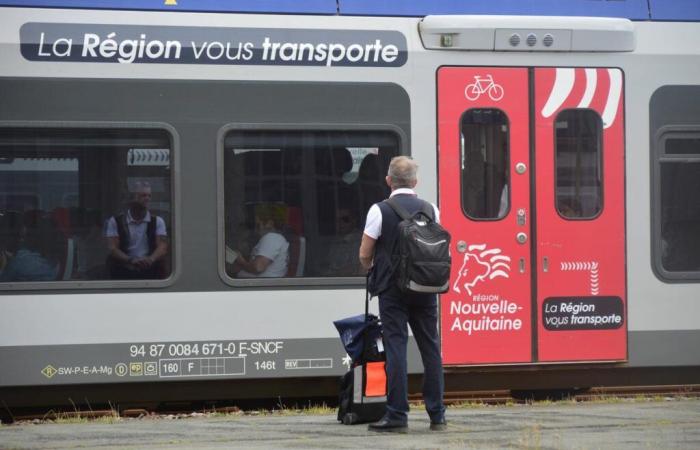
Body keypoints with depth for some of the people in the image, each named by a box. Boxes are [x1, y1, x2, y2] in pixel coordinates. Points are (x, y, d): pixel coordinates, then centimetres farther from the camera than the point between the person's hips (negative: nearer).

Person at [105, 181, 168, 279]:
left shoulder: (157, 221, 14)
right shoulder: (115, 222, 9)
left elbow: (162, 246, 0)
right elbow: (112, 248, -3)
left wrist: (151, 259, -24)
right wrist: (131, 260, -24)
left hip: (150, 271, 2)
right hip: (123, 271, -2)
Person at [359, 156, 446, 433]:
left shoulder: (379, 211, -8)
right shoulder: (431, 210, 4)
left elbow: (365, 255, -5)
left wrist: (370, 268, 17)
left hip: (392, 288, -3)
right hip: (425, 290, 4)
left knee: (396, 347, -3)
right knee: (430, 348, 9)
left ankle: (397, 416, -7)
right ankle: (437, 415, 11)